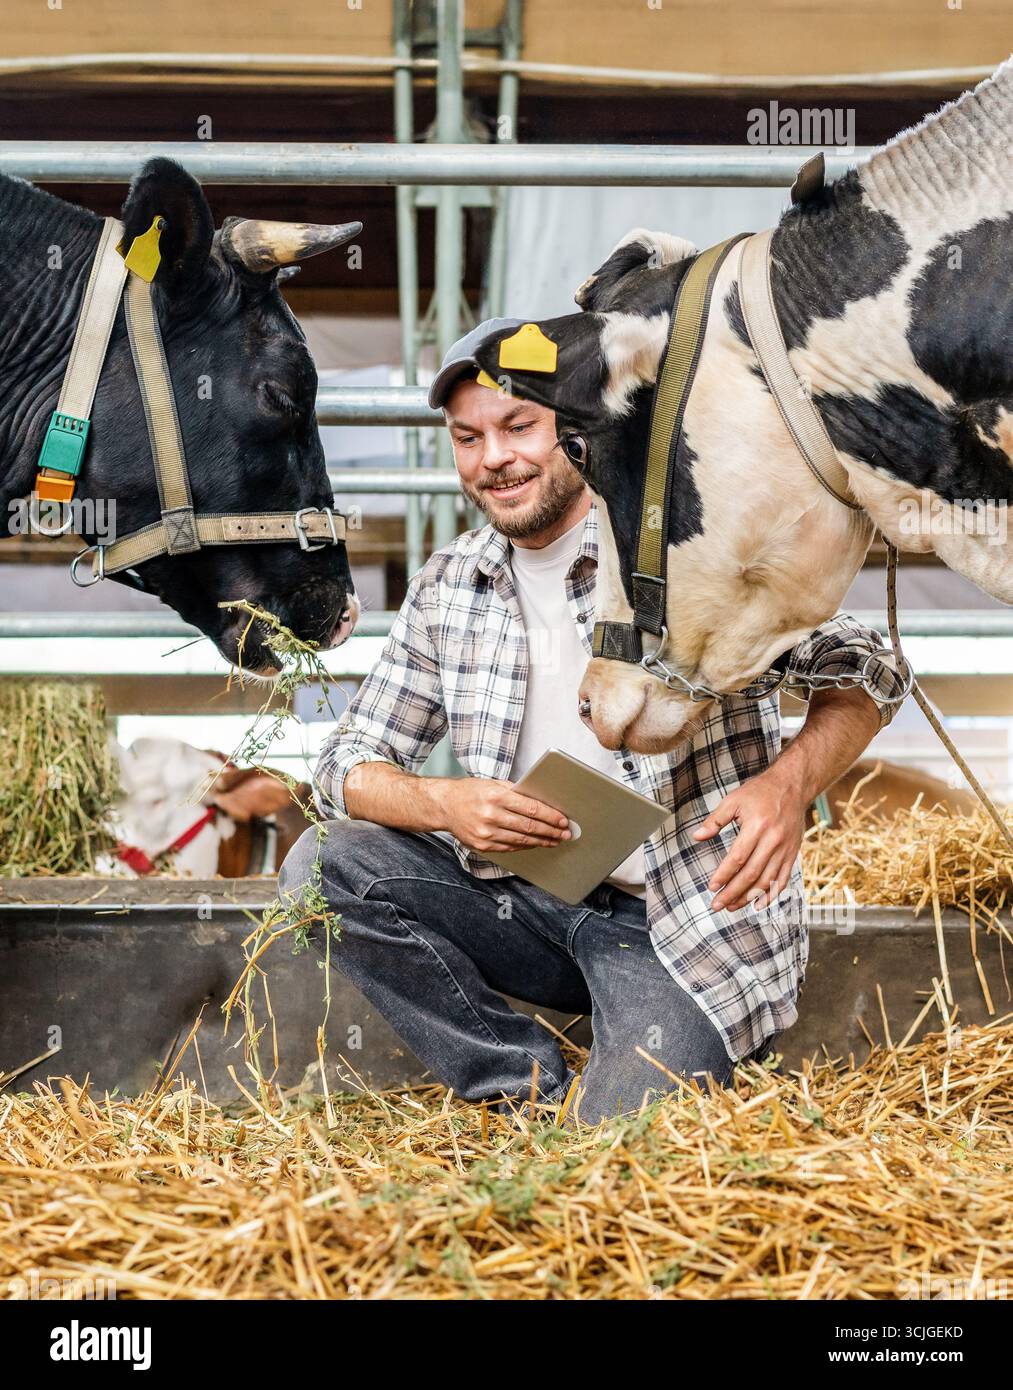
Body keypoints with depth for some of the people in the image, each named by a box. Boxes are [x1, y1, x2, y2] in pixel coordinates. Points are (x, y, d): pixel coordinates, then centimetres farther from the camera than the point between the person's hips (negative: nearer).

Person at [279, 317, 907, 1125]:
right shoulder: (448, 588, 7)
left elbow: (860, 667, -7)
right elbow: (349, 763, 10)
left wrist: (790, 782, -28)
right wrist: (444, 804, -13)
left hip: (696, 926, -5)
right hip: (536, 899, 5)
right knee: (323, 865, -13)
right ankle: (541, 1091, -8)